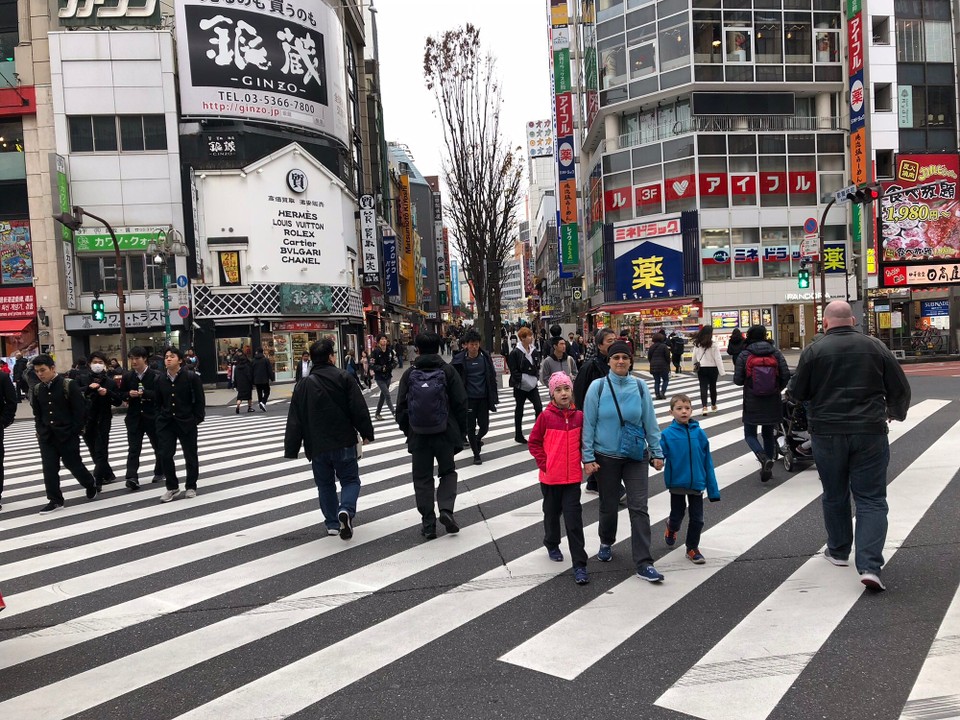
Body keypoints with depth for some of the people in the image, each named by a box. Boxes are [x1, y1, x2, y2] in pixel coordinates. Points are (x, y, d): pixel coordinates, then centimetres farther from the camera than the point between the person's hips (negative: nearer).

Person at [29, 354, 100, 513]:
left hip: (67, 435, -5)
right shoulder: (37, 389, 6)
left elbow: (80, 410, -11)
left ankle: (91, 485, 31)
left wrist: (75, 431, -12)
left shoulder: (69, 385, -12)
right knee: (49, 468, 2)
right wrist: (40, 431, 6)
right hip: (46, 436, 5)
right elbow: (37, 413, 16)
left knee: (73, 464, 6)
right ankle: (55, 500, 10)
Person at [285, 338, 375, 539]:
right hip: (344, 443, -2)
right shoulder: (344, 378, -4)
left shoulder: (303, 386, 2)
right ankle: (346, 510, -17)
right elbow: (359, 409, -8)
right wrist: (366, 433, 3)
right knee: (350, 480, 9)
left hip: (317, 447, 2)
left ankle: (332, 523, 16)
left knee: (325, 484, 16)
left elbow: (295, 422, 2)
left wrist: (291, 450, 6)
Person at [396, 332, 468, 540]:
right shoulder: (448, 371, -4)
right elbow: (461, 404, -5)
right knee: (448, 472, 17)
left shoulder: (409, 374, -2)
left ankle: (428, 524, 10)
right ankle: (446, 509, -3)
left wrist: (407, 431, 13)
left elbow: (401, 407, 1)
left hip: (418, 435, 1)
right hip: (445, 433, 0)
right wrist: (461, 432, 5)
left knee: (422, 478, 10)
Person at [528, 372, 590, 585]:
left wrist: (584, 460, 2)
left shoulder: (579, 416, -2)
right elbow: (533, 442, -3)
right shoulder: (546, 416, -9)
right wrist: (544, 464, -8)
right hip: (550, 477, 0)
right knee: (552, 512, 19)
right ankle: (552, 544, 45)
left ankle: (579, 565, 1)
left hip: (572, 477, 1)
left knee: (574, 519, -3)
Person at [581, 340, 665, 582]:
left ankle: (643, 563, 0)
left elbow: (650, 421, 3)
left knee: (639, 508, -5)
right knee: (608, 505, 14)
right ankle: (606, 543, 41)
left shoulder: (639, 387, -3)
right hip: (606, 456, 0)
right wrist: (588, 457, -8)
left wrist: (657, 452, 3)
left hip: (636, 456, 1)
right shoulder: (598, 387, -7)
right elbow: (589, 424, -6)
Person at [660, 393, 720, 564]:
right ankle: (672, 527, 50)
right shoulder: (667, 434, -10)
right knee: (677, 515, 16)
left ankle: (693, 548, 27)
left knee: (697, 519, 8)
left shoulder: (699, 433, -5)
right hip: (676, 483, -1)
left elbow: (707, 462, -1)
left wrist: (713, 489, 0)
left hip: (697, 483, 1)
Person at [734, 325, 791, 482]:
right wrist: (778, 388, 12)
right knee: (768, 433, 18)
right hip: (773, 403, 3)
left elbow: (737, 380, -10)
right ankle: (768, 468, 18)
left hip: (752, 404, -3)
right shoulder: (775, 353, -2)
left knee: (750, 434, 9)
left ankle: (764, 459, -17)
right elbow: (786, 375, -7)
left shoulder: (744, 355, -7)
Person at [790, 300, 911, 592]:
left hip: (827, 434, 0)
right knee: (871, 499, 4)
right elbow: (900, 388, 5)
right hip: (869, 433, 0)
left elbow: (797, 392, -1)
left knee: (835, 496, 17)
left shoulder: (814, 351, -6)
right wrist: (895, 412, 25)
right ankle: (869, 566, -8)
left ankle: (838, 551, 32)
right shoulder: (875, 347, 0)